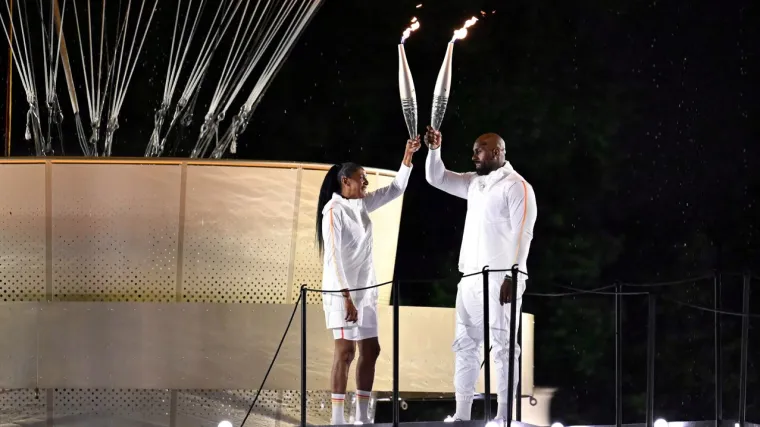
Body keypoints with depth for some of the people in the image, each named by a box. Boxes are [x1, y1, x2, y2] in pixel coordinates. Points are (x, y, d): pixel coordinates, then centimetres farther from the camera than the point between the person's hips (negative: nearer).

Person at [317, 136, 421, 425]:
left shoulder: (361, 205, 9)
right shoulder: (334, 211, -14)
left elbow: (396, 189, 18)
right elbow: (333, 257, -18)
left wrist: (408, 156, 5)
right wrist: (346, 297, -22)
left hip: (365, 289, 9)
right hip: (342, 290, -9)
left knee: (370, 350, 7)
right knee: (346, 350, -12)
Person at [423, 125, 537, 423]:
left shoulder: (517, 187, -8)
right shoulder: (474, 183, 16)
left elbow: (522, 235, -14)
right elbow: (436, 178, 21)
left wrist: (512, 277, -20)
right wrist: (434, 149, 3)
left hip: (500, 279, -8)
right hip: (470, 277, 8)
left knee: (502, 347, -7)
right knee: (465, 345, 6)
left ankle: (504, 416, -7)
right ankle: (462, 414, 8)